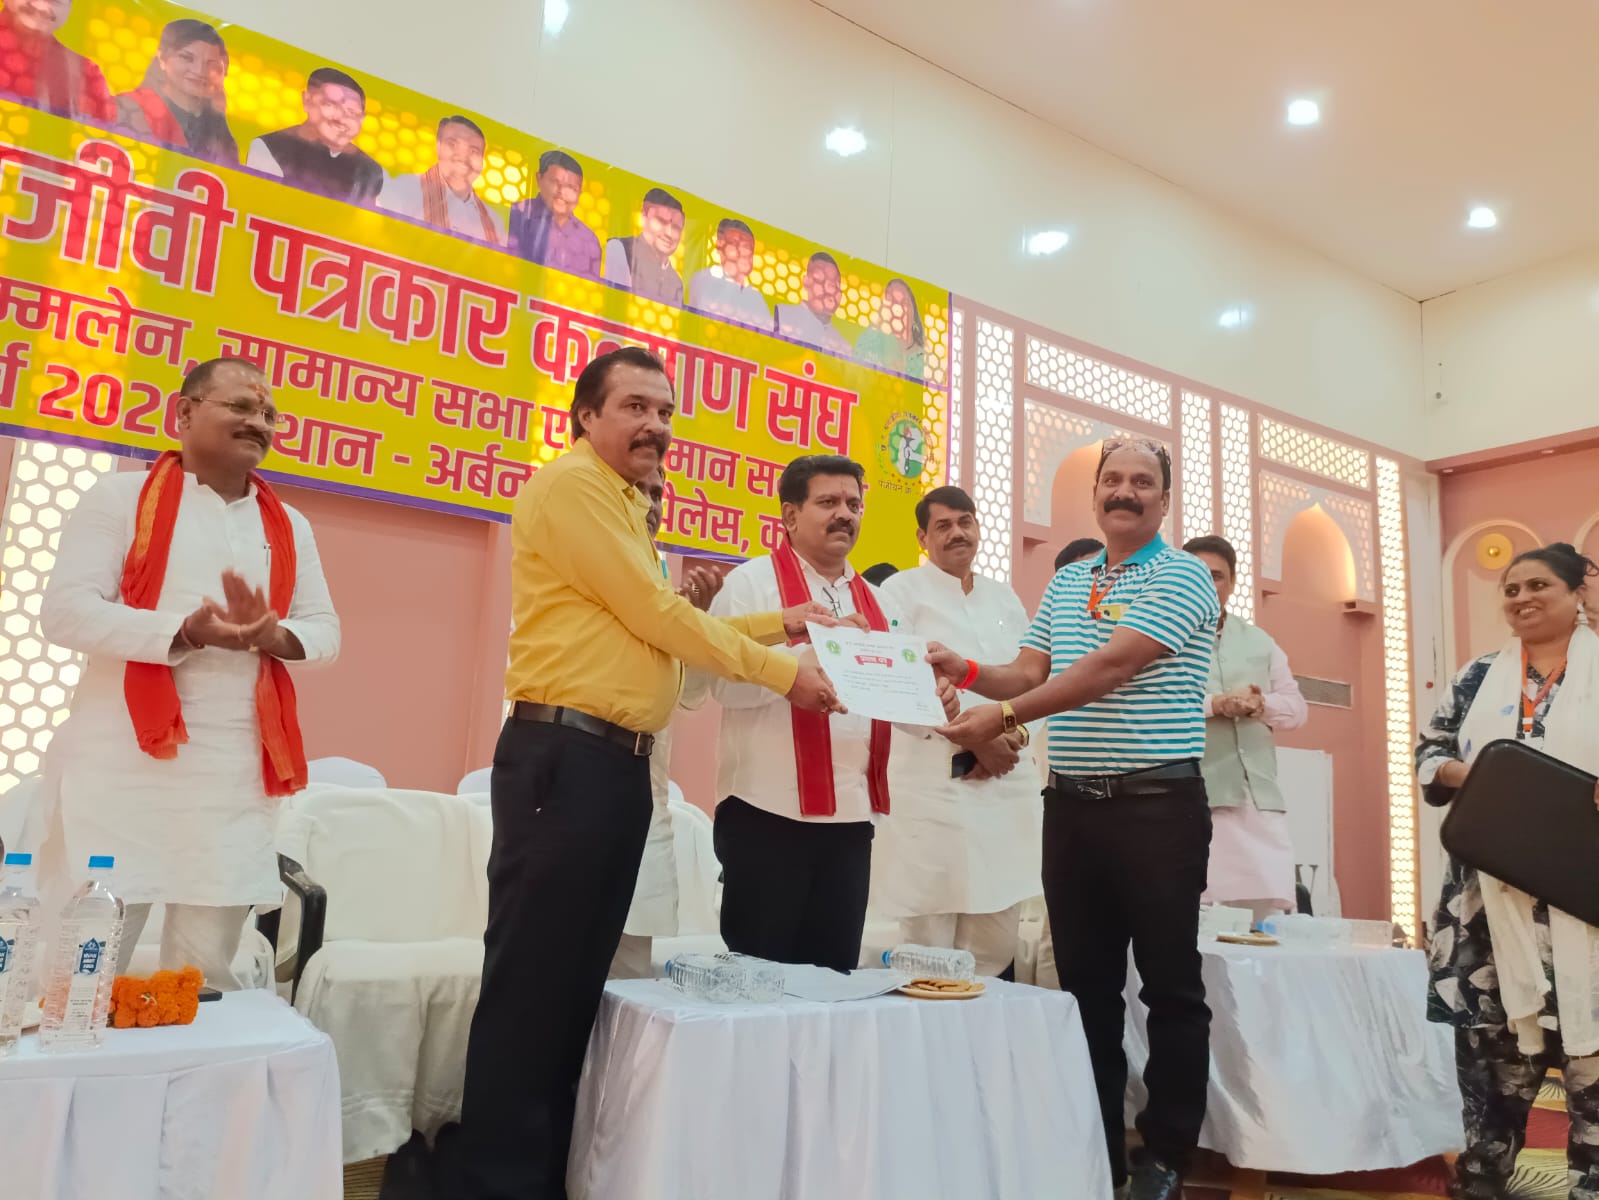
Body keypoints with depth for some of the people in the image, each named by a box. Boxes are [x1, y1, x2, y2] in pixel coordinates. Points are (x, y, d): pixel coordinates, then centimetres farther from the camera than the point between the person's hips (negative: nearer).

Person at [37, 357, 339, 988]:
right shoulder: (121, 496, 2)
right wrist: (185, 632, -21)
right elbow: (64, 610, -8)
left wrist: (273, 634, -13)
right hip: (122, 763, -3)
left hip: (236, 775, 4)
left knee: (206, 969, 10)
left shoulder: (289, 525, 14)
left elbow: (325, 629, 9)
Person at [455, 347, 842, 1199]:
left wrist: (778, 623, 19)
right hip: (561, 758, -10)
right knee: (529, 982, -2)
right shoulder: (572, 485, -8)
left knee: (580, 981, 14)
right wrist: (782, 673, -6)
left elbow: (650, 630, 20)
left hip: (620, 765, 10)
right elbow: (655, 617, -13)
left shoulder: (624, 507, 21)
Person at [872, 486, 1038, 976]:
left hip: (1007, 780, 5)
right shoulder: (902, 592, 1)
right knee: (929, 941, -3)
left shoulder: (1005, 599, 18)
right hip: (935, 782, -5)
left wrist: (1010, 734, -7)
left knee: (996, 947, 8)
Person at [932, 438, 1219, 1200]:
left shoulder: (1181, 578, -7)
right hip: (1071, 806, 6)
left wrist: (1004, 717, -24)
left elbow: (1109, 667, -19)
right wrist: (965, 671, -9)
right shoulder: (1065, 583, 14)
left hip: (1158, 806, -5)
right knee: (1086, 983, 12)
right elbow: (1029, 672, 11)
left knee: (1170, 985, 4)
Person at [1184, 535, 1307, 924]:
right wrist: (1214, 705, -20)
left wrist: (1261, 704, -5)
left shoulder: (1260, 641, 21)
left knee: (1273, 911, 1)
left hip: (1260, 800, 5)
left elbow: (1296, 708, 17)